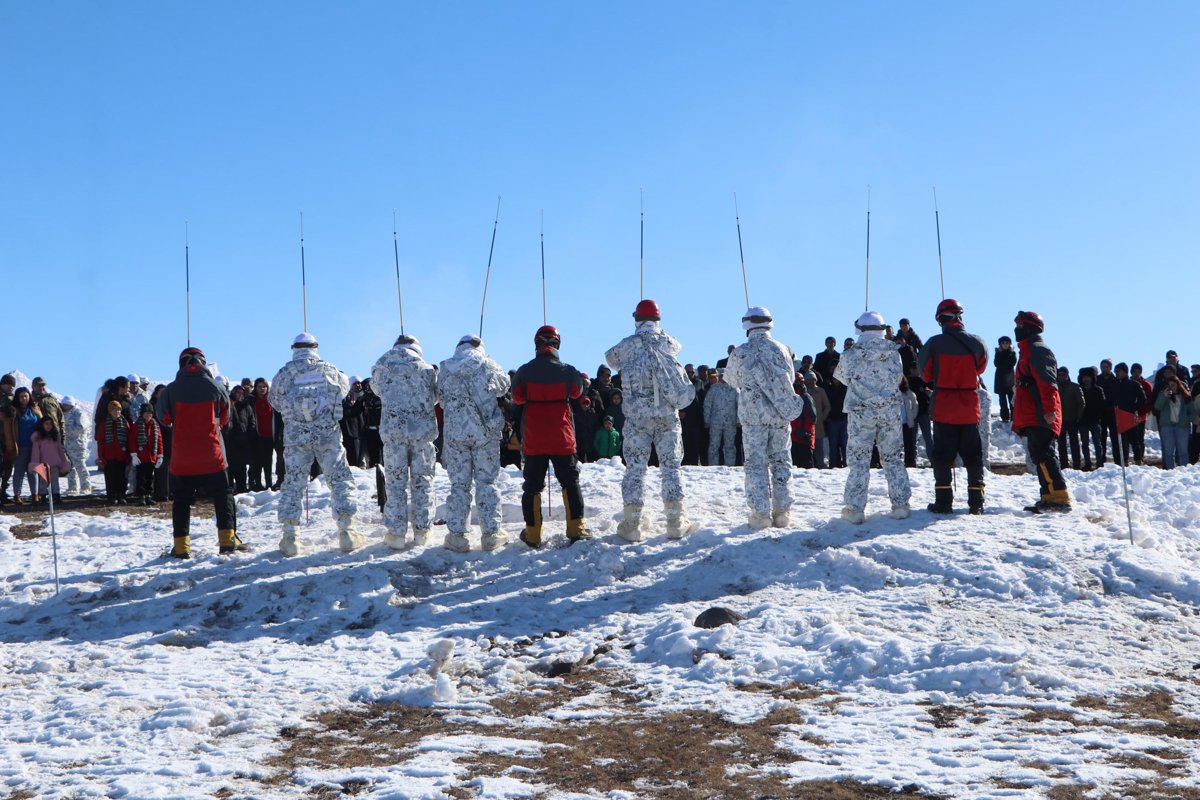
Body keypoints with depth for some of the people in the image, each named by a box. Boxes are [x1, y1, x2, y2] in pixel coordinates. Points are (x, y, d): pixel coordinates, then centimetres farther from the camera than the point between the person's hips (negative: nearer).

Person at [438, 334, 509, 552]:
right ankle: (491, 533, 5)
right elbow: (503, 387, 15)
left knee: (459, 485, 6)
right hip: (485, 432, -1)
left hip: (454, 433, 1)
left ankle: (456, 536, 4)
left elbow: (442, 399, 12)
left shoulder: (444, 369, 4)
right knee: (486, 482, 6)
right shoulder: (487, 364, -1)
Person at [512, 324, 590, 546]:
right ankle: (576, 527, 6)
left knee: (532, 485, 8)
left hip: (533, 439, 0)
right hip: (562, 438, 0)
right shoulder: (567, 371, -7)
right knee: (570, 482, 11)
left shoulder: (525, 371, -7)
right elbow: (577, 392, 12)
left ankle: (533, 534, 7)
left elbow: (517, 397, 6)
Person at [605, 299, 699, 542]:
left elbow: (610, 357, 18)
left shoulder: (628, 345, -2)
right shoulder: (667, 342, 2)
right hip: (667, 414, 1)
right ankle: (676, 522, 6)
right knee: (671, 466, 7)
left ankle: (632, 524, 2)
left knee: (635, 467, 3)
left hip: (637, 415, -1)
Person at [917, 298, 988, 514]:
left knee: (942, 455, 5)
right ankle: (976, 501, 10)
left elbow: (925, 374, 2)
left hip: (943, 409, -2)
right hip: (970, 409, 2)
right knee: (973, 455, 10)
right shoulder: (976, 342, -3)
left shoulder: (934, 343, -10)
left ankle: (943, 501, 2)